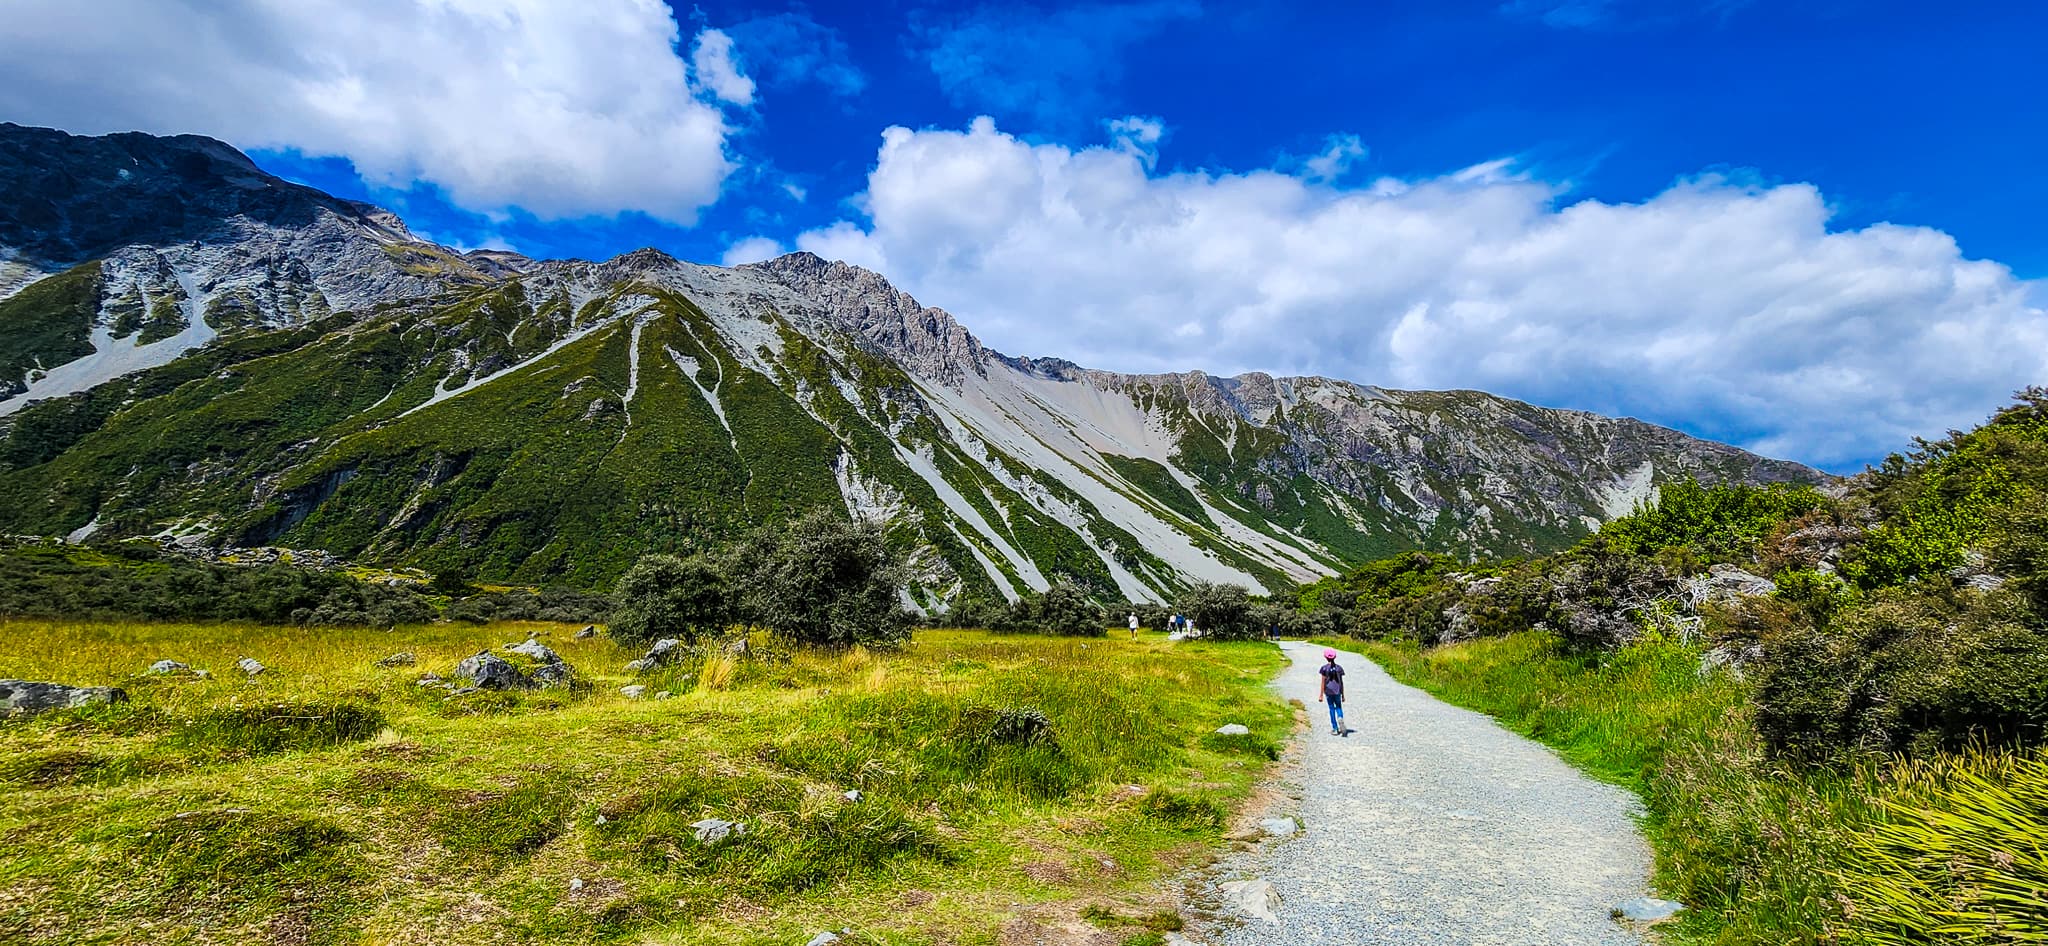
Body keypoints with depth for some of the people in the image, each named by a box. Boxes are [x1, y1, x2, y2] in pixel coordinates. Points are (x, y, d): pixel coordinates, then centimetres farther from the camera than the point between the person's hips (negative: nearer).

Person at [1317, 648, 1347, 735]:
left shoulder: (1325, 668, -5)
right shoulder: (1339, 668, 2)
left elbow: (1323, 682, -6)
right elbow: (1341, 682, 4)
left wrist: (1321, 695, -1)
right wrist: (1343, 695, 12)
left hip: (1328, 691, -1)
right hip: (1337, 691, 2)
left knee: (1332, 709, 7)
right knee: (1338, 707, 14)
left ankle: (1334, 729, 9)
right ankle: (1340, 718, -18)